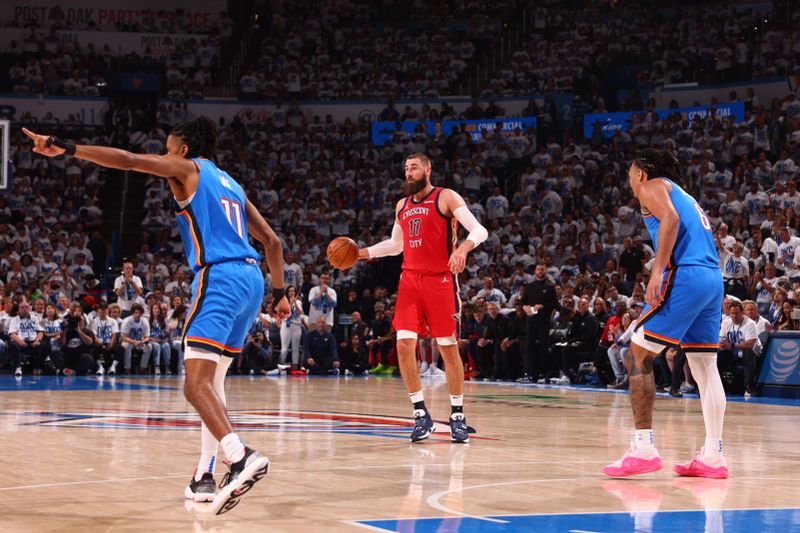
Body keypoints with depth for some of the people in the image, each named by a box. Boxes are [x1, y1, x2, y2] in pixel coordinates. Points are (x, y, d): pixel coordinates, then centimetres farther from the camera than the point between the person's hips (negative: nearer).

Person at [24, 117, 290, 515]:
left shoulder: (186, 168, 7)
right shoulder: (230, 184, 28)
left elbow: (127, 160, -7)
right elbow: (272, 241, 26)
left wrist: (67, 150, -10)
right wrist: (279, 294, 29)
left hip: (219, 277, -8)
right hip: (251, 278, 8)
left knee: (196, 384, -15)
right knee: (211, 380, 17)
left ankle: (241, 457, -36)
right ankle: (204, 478, 16)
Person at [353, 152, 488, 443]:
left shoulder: (446, 198, -4)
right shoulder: (402, 206, 15)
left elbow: (479, 230, -13)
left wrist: (463, 247, -33)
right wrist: (362, 253, 16)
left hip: (440, 280, -5)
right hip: (410, 279, 5)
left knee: (448, 347, -1)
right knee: (404, 345, -7)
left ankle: (458, 416, 10)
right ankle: (421, 415, 2)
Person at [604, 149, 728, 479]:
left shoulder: (651, 187, 6)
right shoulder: (683, 196, 30)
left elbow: (671, 219, -14)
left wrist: (658, 272, -20)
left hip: (684, 275, -9)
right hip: (714, 279, 9)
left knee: (638, 357, -5)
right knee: (705, 367, 12)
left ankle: (644, 449, -13)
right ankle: (713, 457, 12)